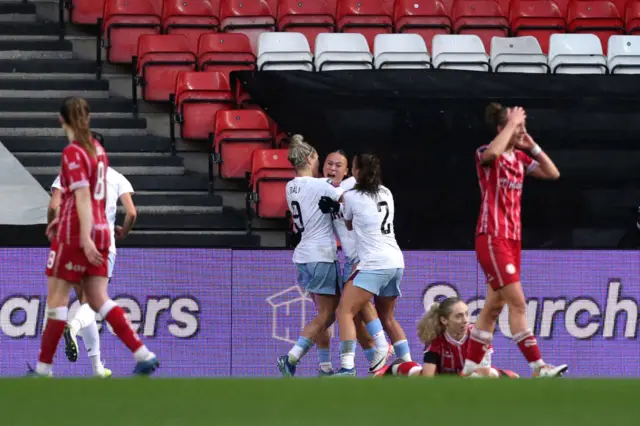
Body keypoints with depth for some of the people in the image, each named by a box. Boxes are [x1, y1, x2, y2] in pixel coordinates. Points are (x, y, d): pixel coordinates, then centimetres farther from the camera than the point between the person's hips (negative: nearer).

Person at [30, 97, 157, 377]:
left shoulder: (72, 153, -13)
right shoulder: (97, 149, 11)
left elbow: (82, 196, -20)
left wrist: (85, 238, -23)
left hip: (76, 234, -8)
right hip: (100, 229, 8)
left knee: (56, 299, 1)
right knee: (98, 299, 8)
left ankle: (44, 368, 4)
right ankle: (143, 355, -2)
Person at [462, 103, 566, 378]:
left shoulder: (520, 158, 12)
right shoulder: (486, 155, -9)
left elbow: (552, 173, 12)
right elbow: (492, 152, -34)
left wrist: (533, 146, 3)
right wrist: (511, 123, -22)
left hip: (512, 238, 8)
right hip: (491, 238, -8)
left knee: (495, 305, 10)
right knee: (517, 302, -14)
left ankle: (470, 368, 16)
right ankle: (538, 367, -17)